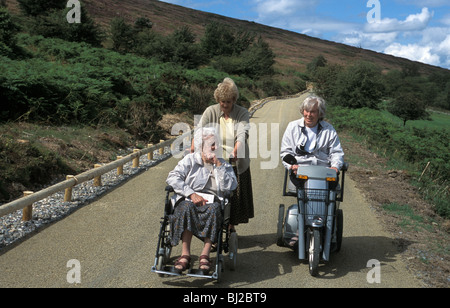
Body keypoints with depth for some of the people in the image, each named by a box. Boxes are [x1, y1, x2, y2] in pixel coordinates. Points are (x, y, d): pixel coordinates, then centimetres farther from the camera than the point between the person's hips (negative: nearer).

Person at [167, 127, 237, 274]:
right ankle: (185, 254, -35)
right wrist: (191, 193, -18)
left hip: (212, 201, 1)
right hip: (188, 199, -1)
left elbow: (230, 187, -1)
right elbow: (172, 178, -5)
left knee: (214, 210, -35)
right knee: (187, 207, -36)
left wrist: (219, 166, -5)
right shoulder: (190, 160, 10)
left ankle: (205, 254, -34)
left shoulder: (223, 165, 16)